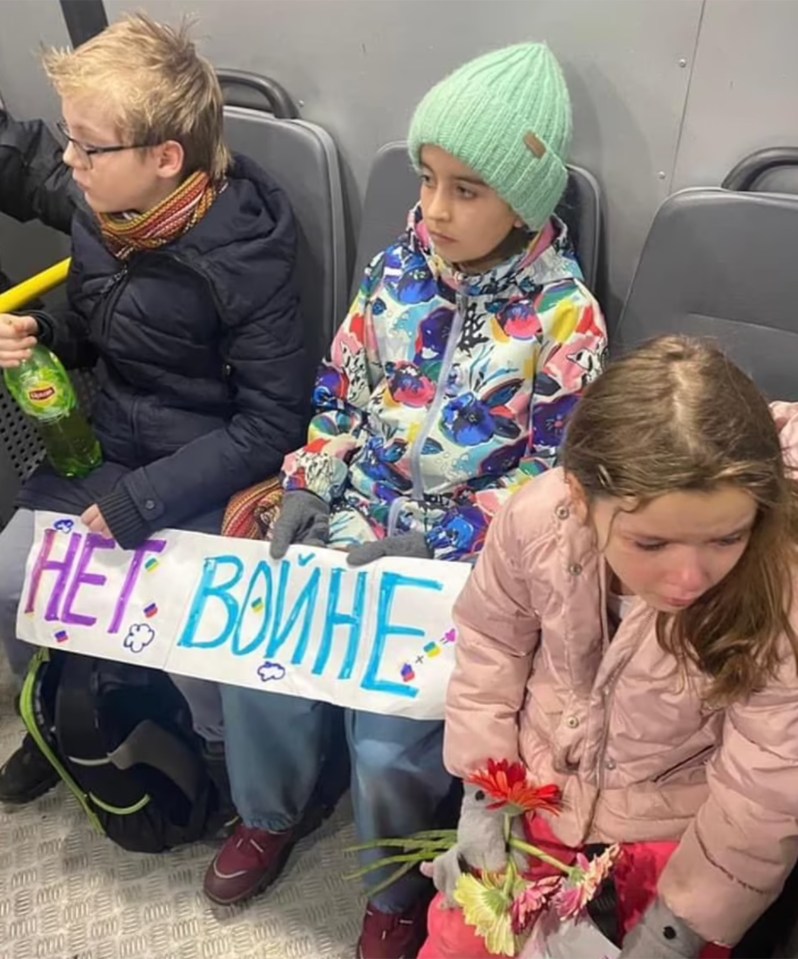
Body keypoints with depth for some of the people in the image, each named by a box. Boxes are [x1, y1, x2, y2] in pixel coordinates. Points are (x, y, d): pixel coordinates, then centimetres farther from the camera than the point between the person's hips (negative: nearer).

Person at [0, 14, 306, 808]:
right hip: (105, 451, 7)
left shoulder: (240, 256, -22)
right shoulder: (98, 219, -2)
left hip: (208, 479, -6)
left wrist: (139, 501, -22)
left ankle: (241, 775, 15)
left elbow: (272, 425, -21)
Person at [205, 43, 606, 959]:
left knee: (389, 738, -14)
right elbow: (341, 392, 9)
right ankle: (272, 810, 29)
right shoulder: (395, 270, 1)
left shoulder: (564, 316, -13)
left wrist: (437, 544, -17)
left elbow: (552, 474, -11)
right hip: (356, 519, 5)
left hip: (465, 555, -4)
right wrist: (307, 488, -4)